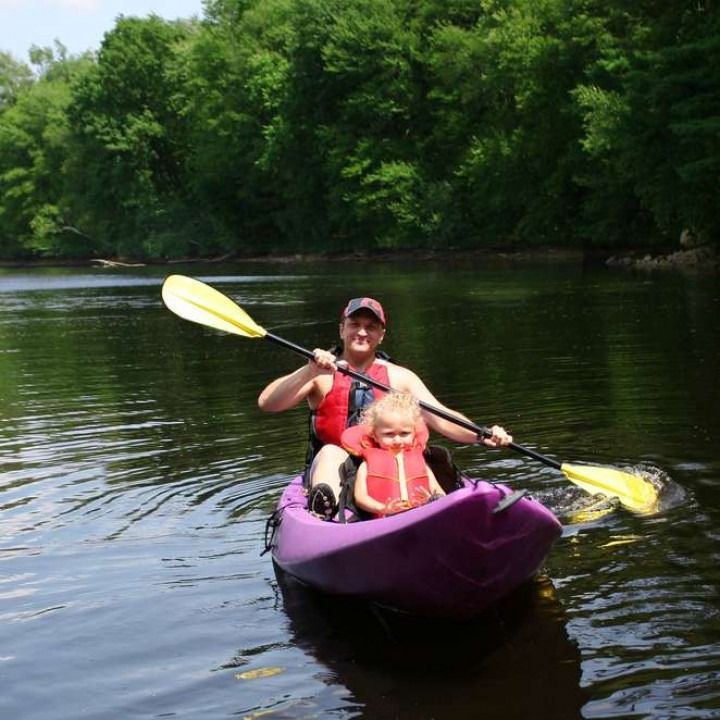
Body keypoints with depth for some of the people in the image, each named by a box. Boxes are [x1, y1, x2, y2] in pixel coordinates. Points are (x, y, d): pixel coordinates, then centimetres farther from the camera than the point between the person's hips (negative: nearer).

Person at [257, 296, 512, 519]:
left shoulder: (400, 378, 11)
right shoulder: (321, 375, 5)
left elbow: (441, 419, 2)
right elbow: (266, 403, -8)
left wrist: (483, 436, -17)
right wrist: (310, 371, -22)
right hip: (334, 467, -2)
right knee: (330, 451, -32)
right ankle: (324, 506, -59)